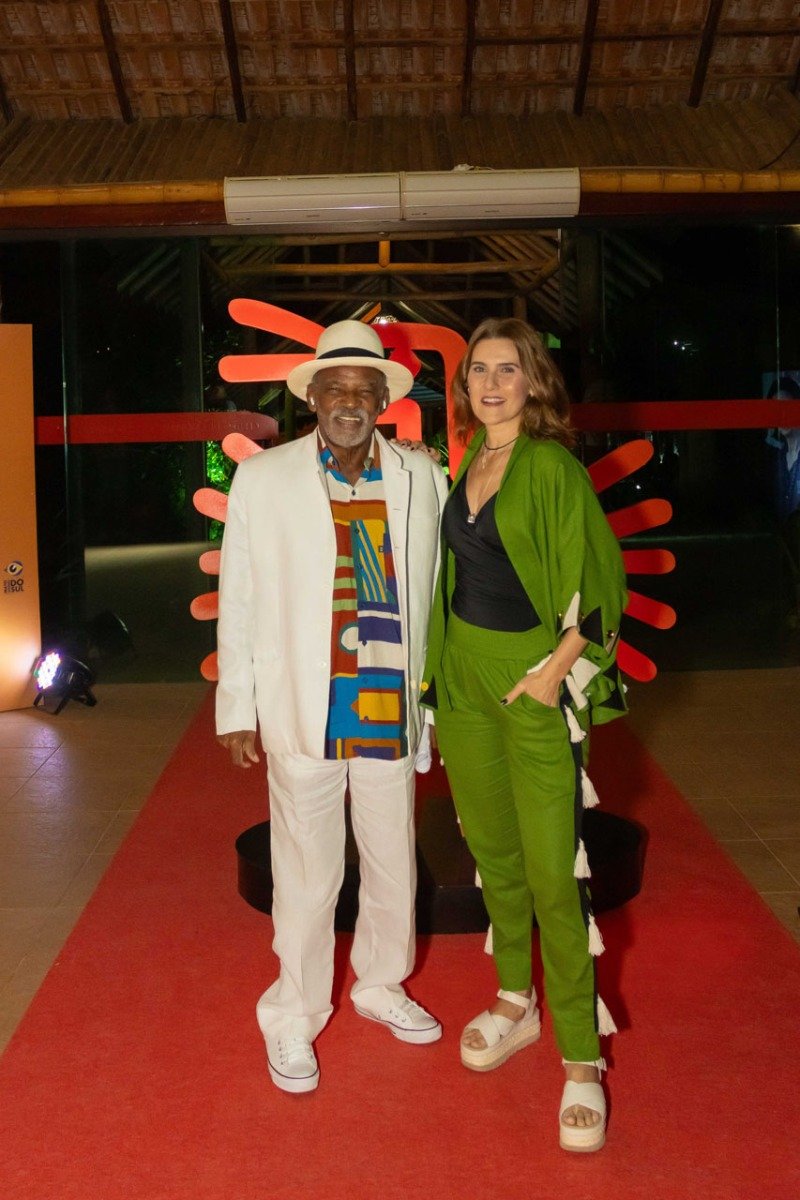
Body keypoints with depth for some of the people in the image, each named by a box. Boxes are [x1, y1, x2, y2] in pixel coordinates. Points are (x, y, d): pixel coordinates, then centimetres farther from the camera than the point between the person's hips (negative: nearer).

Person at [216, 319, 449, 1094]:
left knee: (393, 863, 16)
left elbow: (435, 587, 10)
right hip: (303, 712, -3)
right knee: (307, 876, 5)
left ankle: (381, 984, 40)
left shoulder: (421, 478, 3)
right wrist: (236, 706, 0)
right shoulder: (264, 479, -2)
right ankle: (294, 1017, 25)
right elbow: (238, 599, 0)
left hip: (391, 709, 3)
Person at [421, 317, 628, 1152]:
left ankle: (582, 1057, 4)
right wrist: (441, 667, 11)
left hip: (533, 677, -7)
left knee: (552, 869, -6)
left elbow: (599, 577, -12)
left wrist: (557, 667, -15)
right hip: (464, 672, 7)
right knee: (491, 847, 16)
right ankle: (516, 1002, 33)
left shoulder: (550, 467, -11)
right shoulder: (468, 465, 9)